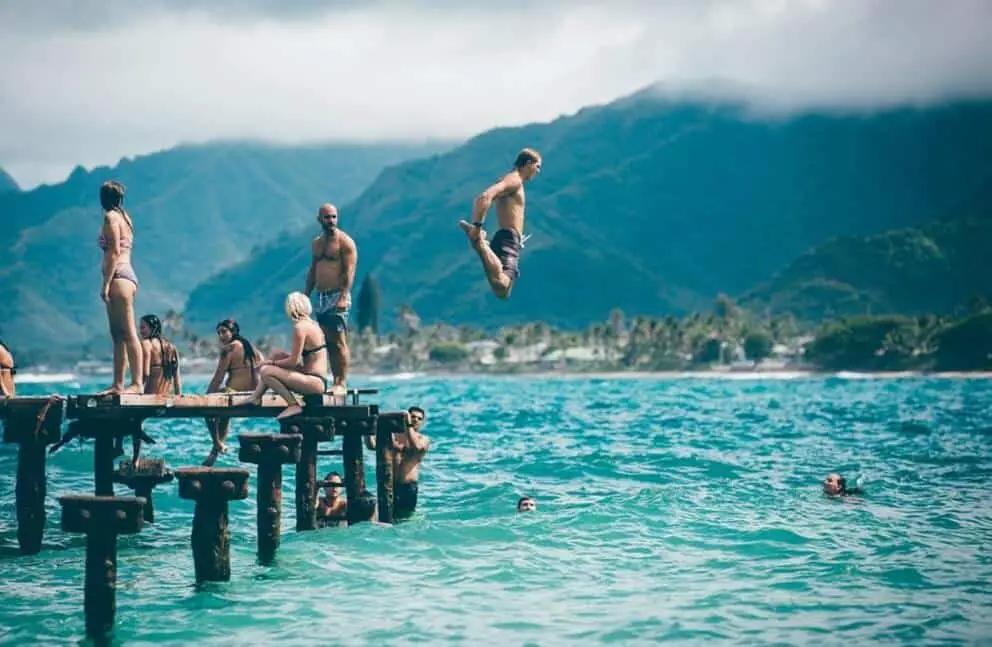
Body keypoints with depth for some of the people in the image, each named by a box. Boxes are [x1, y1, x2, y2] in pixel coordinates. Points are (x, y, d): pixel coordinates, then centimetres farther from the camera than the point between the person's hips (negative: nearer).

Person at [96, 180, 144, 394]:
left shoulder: (111, 217, -7)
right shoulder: (124, 217, 19)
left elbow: (114, 252, -15)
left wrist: (105, 284, -17)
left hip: (119, 276, -10)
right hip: (127, 274, 10)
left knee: (128, 334, -12)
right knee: (118, 335, 11)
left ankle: (137, 383, -16)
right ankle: (118, 384, 13)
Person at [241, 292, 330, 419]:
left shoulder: (300, 327, -14)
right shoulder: (312, 324, 15)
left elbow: (294, 361, -14)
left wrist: (272, 362, 0)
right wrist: (274, 361, 16)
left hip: (315, 382, -10)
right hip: (318, 381, 10)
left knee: (265, 371, -16)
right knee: (277, 357, 21)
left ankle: (293, 405, -14)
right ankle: (255, 398, 19)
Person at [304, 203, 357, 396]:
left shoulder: (345, 242, -5)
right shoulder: (316, 243, 17)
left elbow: (349, 271, -13)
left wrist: (343, 297, -22)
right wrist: (305, 296, 16)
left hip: (337, 296, -7)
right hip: (320, 298, 7)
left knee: (339, 342, -9)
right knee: (328, 343, 6)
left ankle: (342, 384, -9)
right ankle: (335, 381, 9)